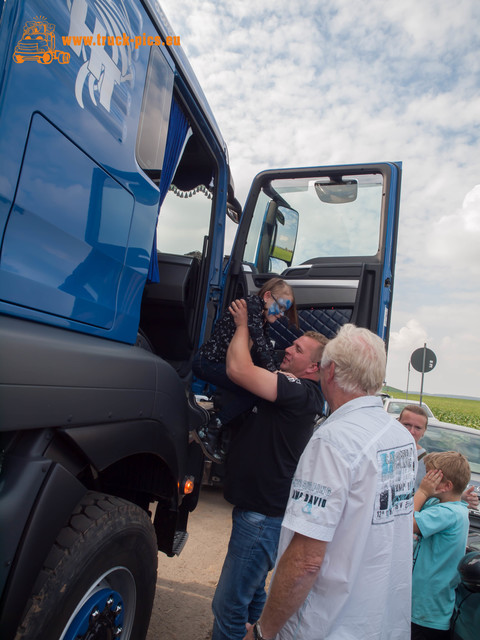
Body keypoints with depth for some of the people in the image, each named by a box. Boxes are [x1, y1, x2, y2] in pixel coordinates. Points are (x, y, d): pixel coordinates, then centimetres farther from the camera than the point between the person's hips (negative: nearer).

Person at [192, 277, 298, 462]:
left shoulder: (263, 318, 11)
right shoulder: (252, 305, -17)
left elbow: (268, 350, 3)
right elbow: (258, 343, -28)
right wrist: (273, 371, -33)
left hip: (222, 363, 10)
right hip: (207, 362, -10)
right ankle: (208, 432, -9)